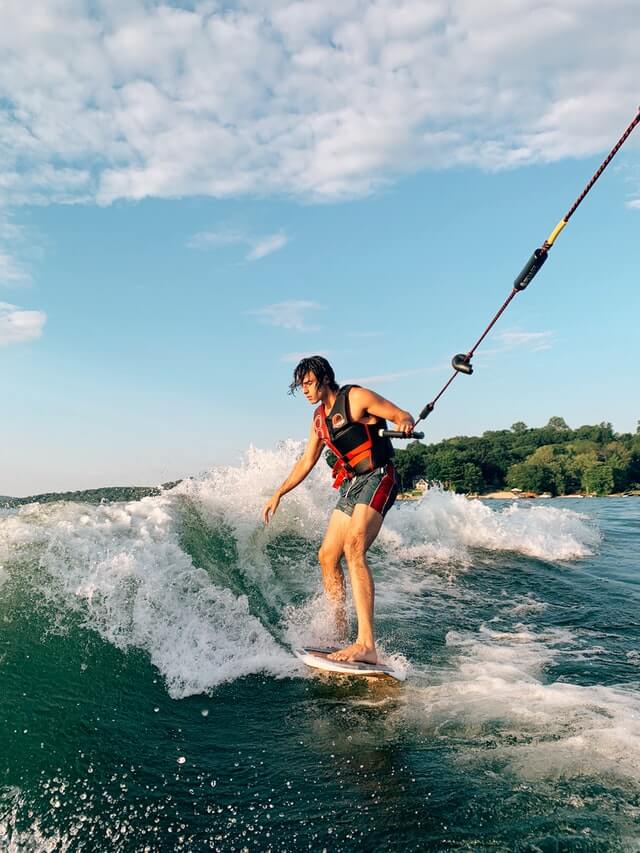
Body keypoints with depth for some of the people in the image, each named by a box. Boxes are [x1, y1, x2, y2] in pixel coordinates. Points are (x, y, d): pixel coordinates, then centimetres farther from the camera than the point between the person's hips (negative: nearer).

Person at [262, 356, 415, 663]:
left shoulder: (355, 397, -6)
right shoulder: (319, 418, 17)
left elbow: (402, 416, -9)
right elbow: (306, 462, 24)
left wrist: (405, 425, -33)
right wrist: (278, 493, 20)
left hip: (377, 479, -9)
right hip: (351, 485, 9)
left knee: (354, 548, -27)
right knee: (327, 556, 6)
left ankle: (366, 645, -34)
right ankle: (339, 632, 18)